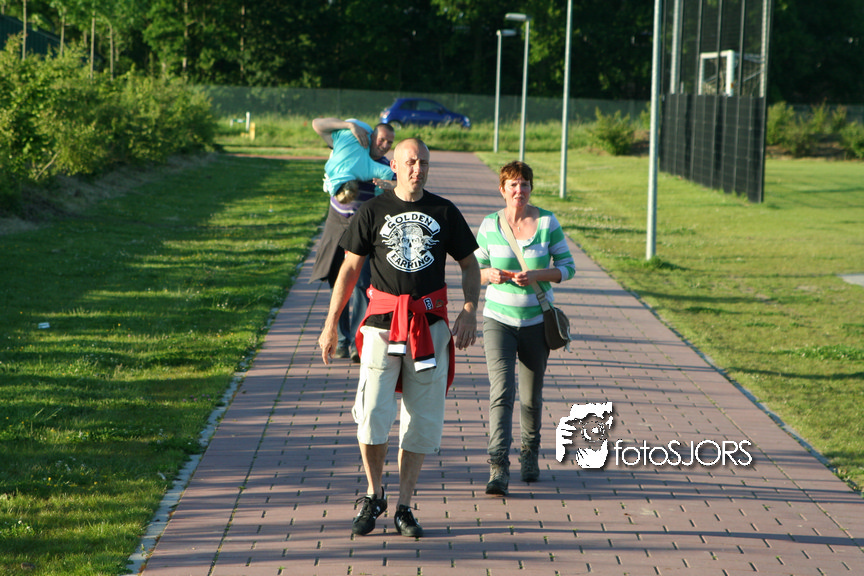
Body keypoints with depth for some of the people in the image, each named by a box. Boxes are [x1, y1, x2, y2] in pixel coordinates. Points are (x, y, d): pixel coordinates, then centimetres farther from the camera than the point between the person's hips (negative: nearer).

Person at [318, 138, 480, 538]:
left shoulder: (444, 212, 7)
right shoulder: (373, 212, 3)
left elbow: (469, 265, 13)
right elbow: (349, 269, 5)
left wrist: (469, 312, -3)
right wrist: (330, 325, 2)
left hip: (431, 325, 2)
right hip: (383, 323, -2)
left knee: (422, 420, 2)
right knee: (373, 415, -12)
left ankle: (403, 507, 11)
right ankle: (373, 497, 9)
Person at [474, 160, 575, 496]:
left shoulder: (547, 222, -4)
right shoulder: (489, 225, -3)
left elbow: (567, 267, -2)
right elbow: (476, 270, 6)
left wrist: (536, 275, -20)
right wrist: (490, 275, -17)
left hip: (536, 320, 1)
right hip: (498, 319, -1)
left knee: (531, 395, 11)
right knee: (500, 392, -15)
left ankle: (530, 454, 36)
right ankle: (498, 468, -21)